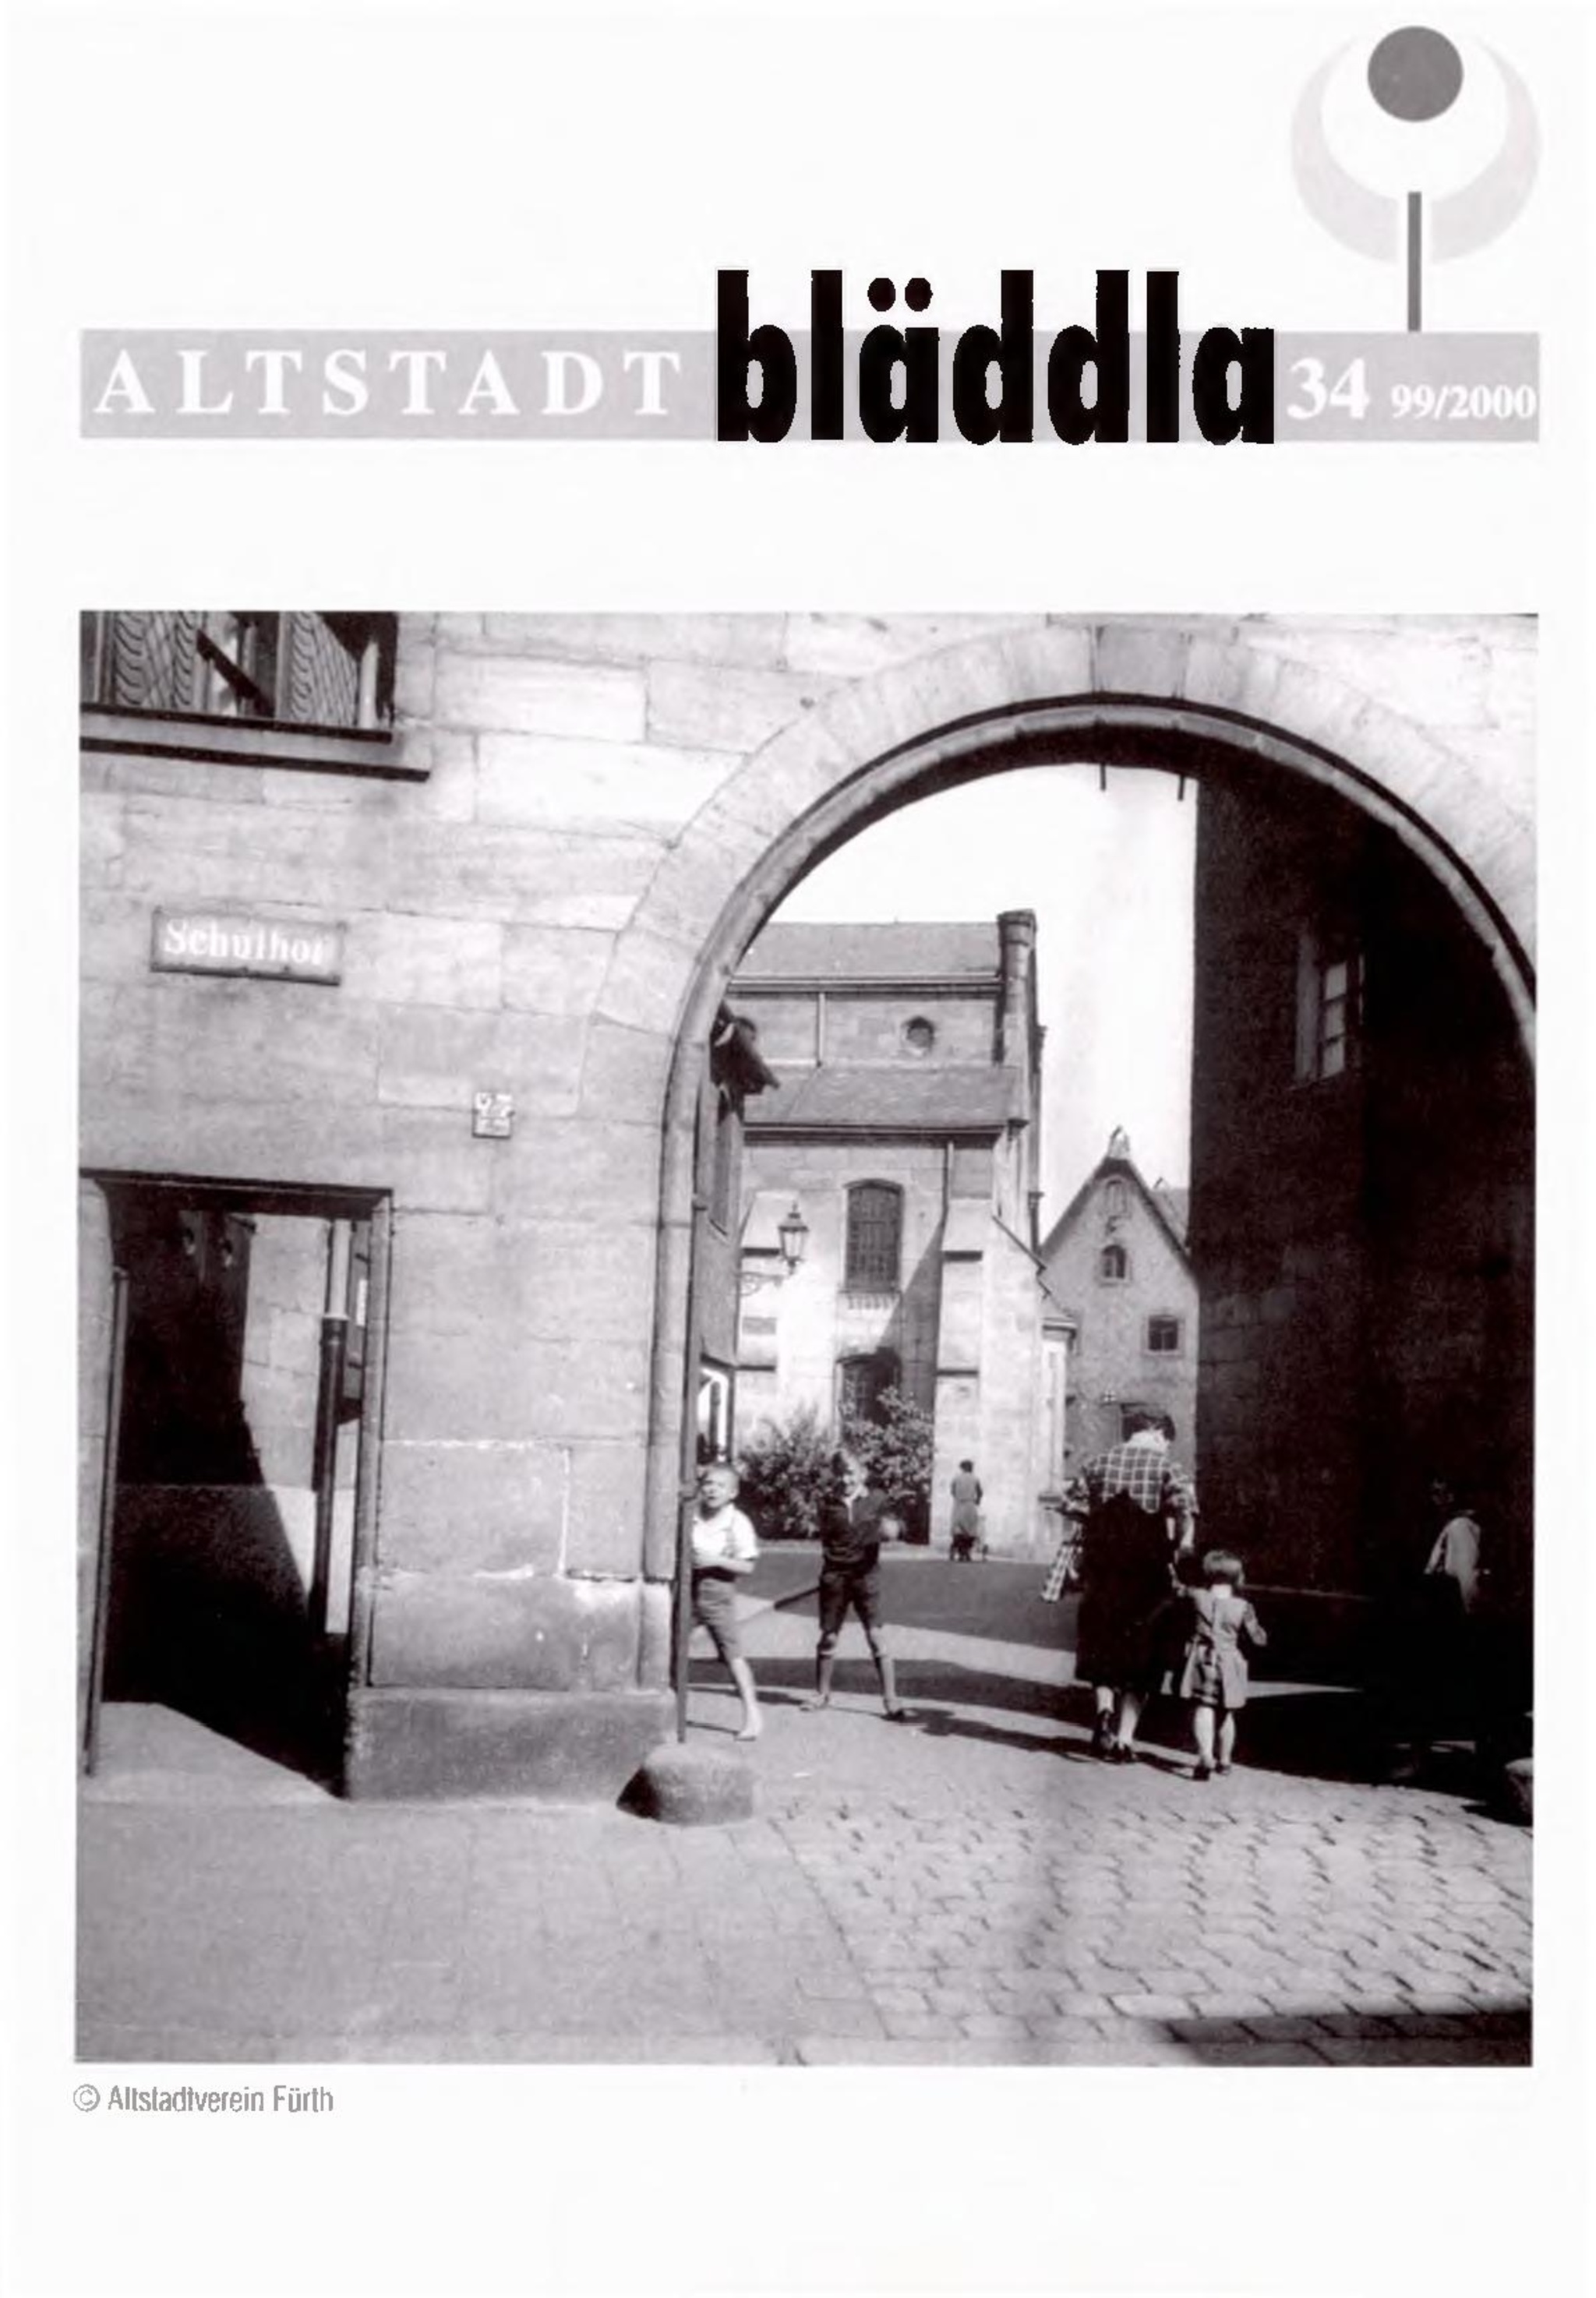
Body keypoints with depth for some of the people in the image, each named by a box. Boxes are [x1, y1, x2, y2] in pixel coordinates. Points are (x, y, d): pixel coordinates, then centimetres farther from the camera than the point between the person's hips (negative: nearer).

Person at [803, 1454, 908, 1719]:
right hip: (834, 1575, 2)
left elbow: (895, 1523, -7)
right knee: (828, 1637, 10)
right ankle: (822, 1694, 27)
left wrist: (893, 1528, -30)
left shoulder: (875, 1499, -3)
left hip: (865, 1575, -2)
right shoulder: (830, 1505, 3)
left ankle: (890, 1699, -1)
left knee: (877, 1637, -7)